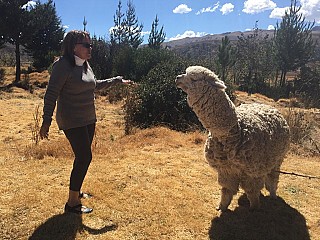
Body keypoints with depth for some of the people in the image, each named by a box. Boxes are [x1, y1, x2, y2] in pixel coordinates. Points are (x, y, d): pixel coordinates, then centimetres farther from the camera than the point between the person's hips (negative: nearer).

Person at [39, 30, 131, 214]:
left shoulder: (85, 65, 7)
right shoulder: (63, 66, -16)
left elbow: (95, 85, 22)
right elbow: (51, 95, -16)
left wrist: (117, 81, 22)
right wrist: (46, 121, -16)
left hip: (89, 119, 8)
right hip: (72, 121, -8)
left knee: (83, 157, 16)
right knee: (84, 157, -10)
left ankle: (76, 191, 35)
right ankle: (72, 202, 5)